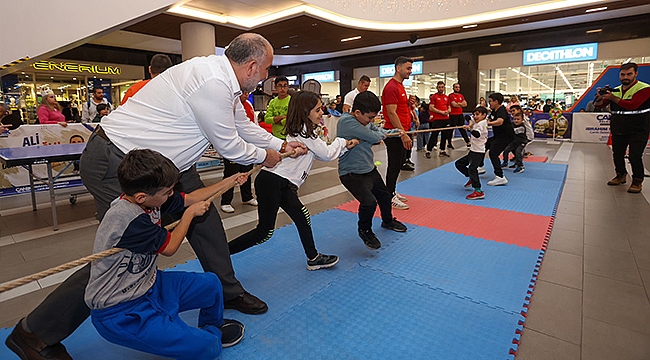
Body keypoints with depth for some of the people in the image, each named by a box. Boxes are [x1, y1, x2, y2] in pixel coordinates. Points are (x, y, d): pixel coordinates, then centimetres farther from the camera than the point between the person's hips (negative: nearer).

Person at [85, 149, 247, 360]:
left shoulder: (147, 199, -6)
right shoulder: (128, 218, -31)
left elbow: (190, 198, 8)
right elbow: (169, 248, -16)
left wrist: (228, 182, 14)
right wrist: (190, 214, -4)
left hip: (147, 284, 9)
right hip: (119, 312, -8)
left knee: (210, 284, 10)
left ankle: (212, 327, 38)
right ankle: (211, 336, 20)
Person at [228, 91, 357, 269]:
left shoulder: (303, 131, 17)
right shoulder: (304, 131, -13)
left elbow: (320, 154, 21)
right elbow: (327, 154, -10)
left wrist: (345, 146, 15)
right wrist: (341, 141, 9)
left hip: (283, 185, 10)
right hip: (271, 181, -10)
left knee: (302, 218, 15)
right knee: (264, 231, -4)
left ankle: (313, 258, 29)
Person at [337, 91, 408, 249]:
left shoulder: (365, 121, 3)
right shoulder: (347, 122, -25)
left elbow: (379, 132, 19)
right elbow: (374, 137, -26)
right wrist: (383, 133, -4)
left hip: (369, 169, 9)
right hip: (352, 173, -9)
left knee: (385, 196, 22)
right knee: (369, 202, -24)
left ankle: (388, 221, 52)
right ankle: (365, 231, 6)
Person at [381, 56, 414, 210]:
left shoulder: (400, 86, 17)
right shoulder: (391, 87, -15)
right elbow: (391, 113, -21)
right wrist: (403, 134, -22)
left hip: (400, 133, 10)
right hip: (394, 134, -10)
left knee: (398, 164, 15)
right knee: (394, 165, -4)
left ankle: (392, 192, 27)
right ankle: (390, 198, 6)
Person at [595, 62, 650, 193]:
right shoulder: (615, 91, 7)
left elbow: (632, 105, -26)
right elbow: (599, 105, 4)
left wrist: (613, 98, -31)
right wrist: (600, 97, -17)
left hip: (638, 131, -5)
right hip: (618, 131, 6)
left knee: (634, 156, -10)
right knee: (617, 154, 12)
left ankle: (637, 181, 6)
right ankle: (621, 175, 31)